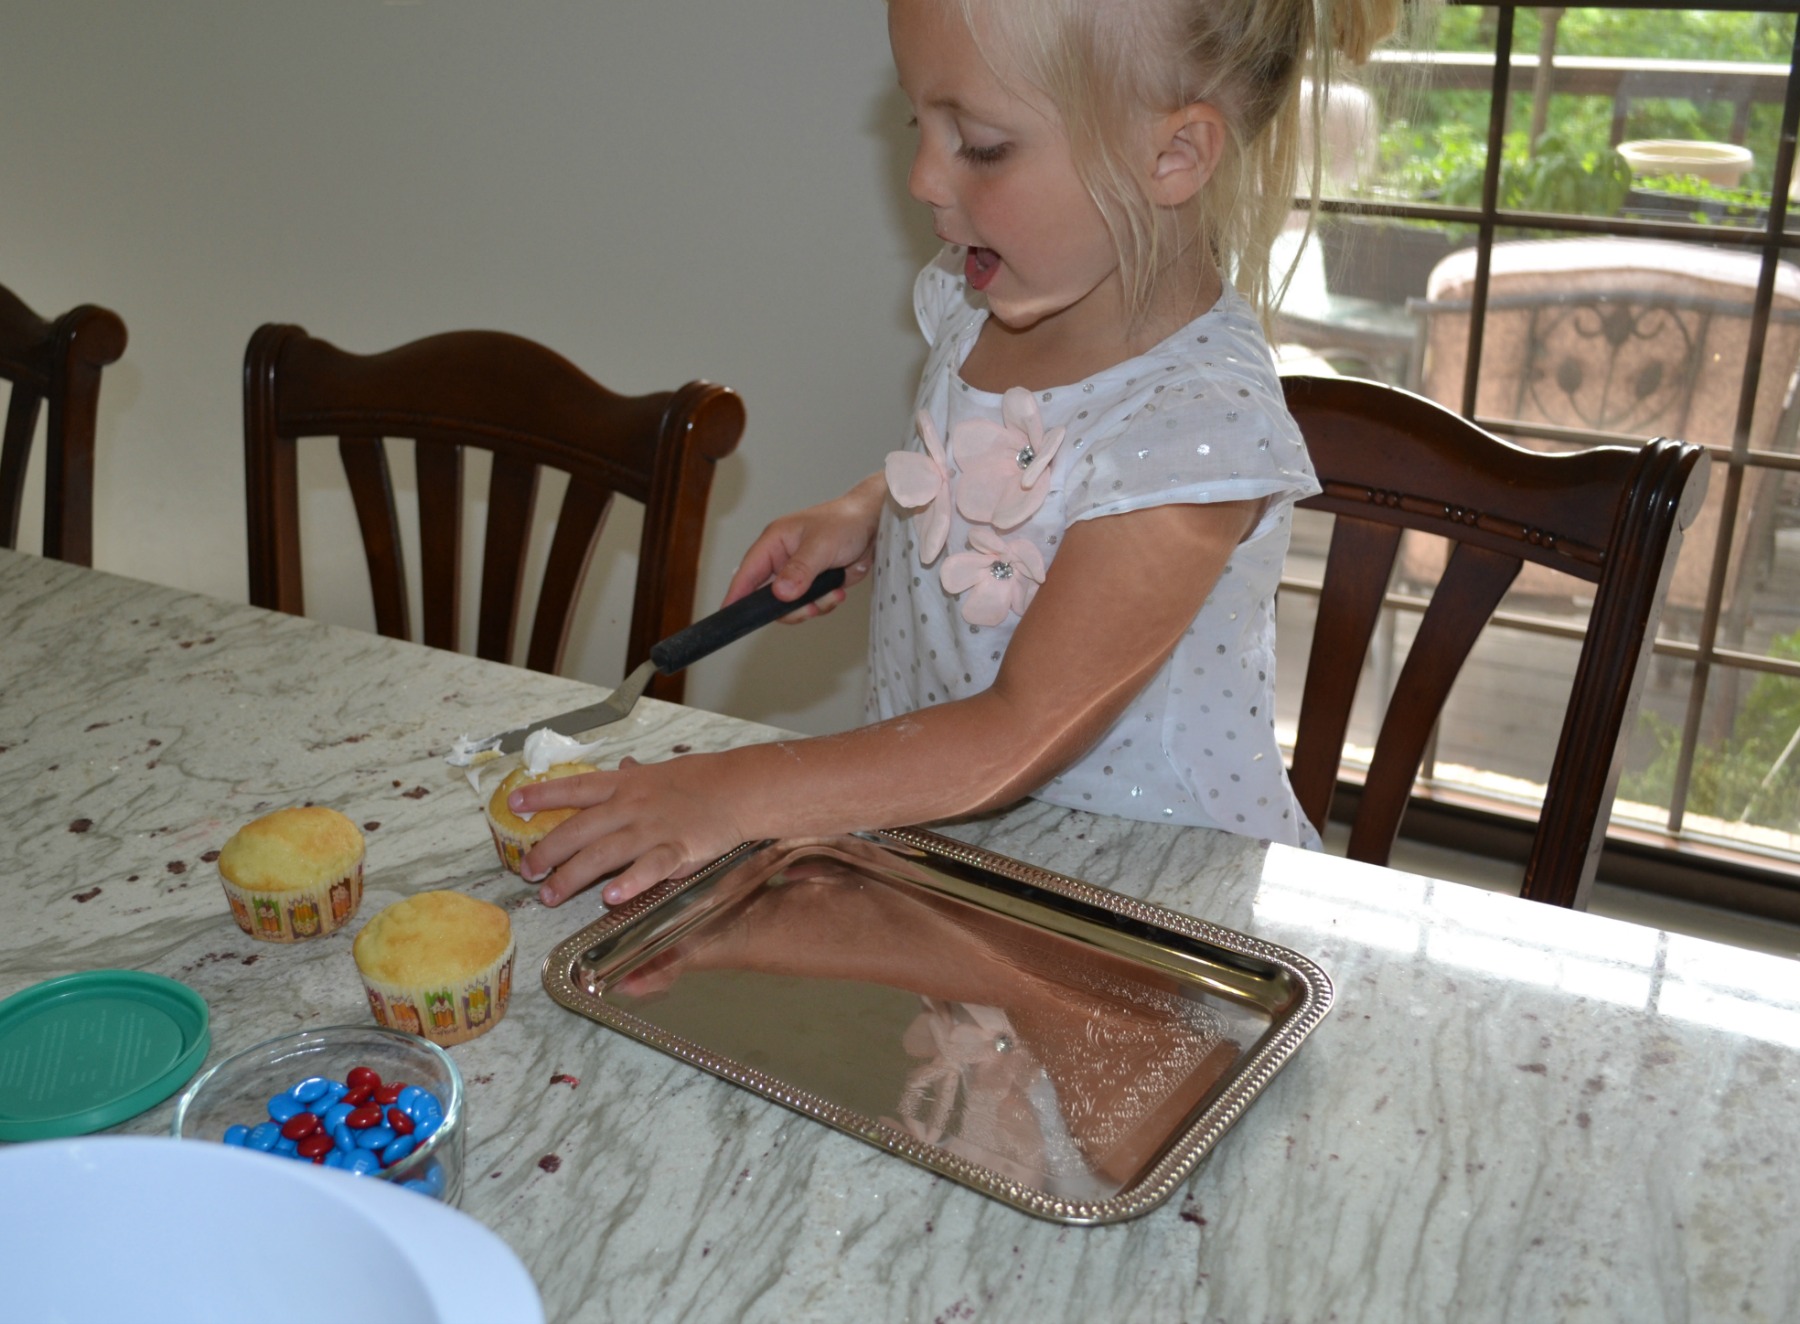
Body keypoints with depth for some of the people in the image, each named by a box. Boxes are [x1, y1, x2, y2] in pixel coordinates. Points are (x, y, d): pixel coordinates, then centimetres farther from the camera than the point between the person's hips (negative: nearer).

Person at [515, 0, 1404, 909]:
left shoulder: (1200, 423, -24)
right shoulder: (982, 299, -2)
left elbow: (1021, 735, -24)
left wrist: (733, 796, -25)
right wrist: (864, 515, 0)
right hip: (937, 821, 6)